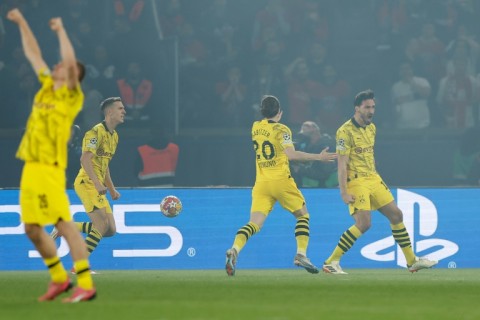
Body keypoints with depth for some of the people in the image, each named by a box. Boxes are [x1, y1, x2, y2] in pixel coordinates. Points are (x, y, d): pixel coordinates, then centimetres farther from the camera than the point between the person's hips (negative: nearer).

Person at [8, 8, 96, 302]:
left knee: (64, 224, -13)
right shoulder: (47, 88, 16)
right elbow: (33, 54, 24)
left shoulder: (71, 96, -4)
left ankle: (86, 285, -16)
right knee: (32, 228, 10)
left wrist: (61, 30, -12)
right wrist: (22, 23, 24)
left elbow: (71, 62, -18)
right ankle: (59, 279, 21)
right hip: (31, 168, 9)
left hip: (49, 169, -8)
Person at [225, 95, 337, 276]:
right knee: (303, 215, 15)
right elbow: (291, 154, -20)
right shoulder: (281, 129, -6)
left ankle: (234, 250, -32)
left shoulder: (255, 127, 11)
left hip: (261, 183, 4)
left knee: (254, 224, -5)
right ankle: (301, 255, -1)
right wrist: (319, 157, -17)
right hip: (281, 181, -4)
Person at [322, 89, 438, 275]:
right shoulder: (345, 132, -14)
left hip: (373, 179, 8)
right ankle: (331, 262, -11)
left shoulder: (372, 128, 11)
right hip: (355, 182, -8)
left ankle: (412, 261, 18)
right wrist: (344, 192, -21)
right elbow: (342, 164, -17)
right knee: (364, 223, -18)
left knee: (396, 215, 8)